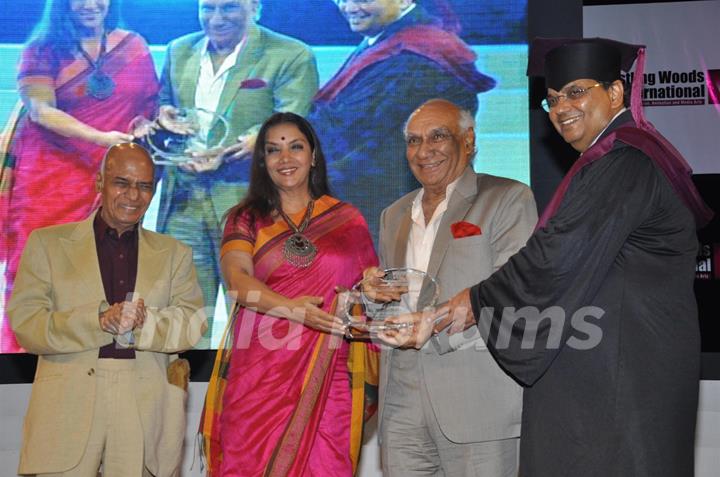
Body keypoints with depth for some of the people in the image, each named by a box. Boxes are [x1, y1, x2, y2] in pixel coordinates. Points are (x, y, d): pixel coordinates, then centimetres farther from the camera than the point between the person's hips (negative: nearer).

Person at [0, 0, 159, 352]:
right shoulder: (43, 49, 1)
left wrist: (146, 124, -8)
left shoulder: (134, 46, 9)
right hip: (47, 178, -1)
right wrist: (100, 138, -24)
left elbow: (151, 103, 16)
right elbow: (40, 111, -11)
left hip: (108, 181, 2)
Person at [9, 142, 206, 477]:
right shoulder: (47, 243, 10)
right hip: (68, 409, -1)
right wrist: (100, 321, -16)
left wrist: (144, 322, -16)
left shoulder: (173, 253, 15)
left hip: (146, 414, 1)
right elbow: (24, 322, -1)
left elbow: (192, 324, 4)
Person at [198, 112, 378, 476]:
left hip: (326, 377, 0)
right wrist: (290, 307, -25)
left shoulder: (348, 221, 10)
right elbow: (237, 278, -8)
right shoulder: (246, 219, 9)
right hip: (258, 375, 0)